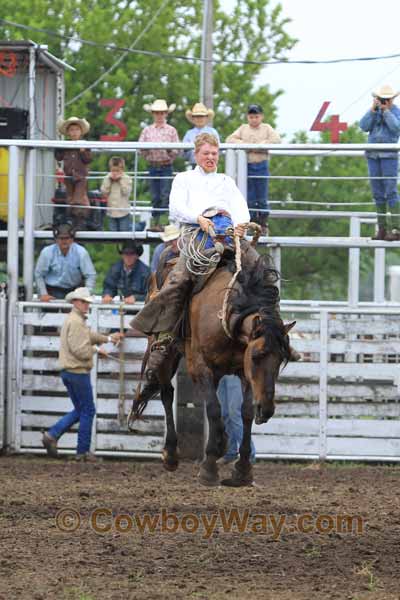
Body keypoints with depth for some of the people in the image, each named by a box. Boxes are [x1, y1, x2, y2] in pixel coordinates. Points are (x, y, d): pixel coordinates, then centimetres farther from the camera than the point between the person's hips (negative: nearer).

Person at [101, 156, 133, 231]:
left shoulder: (127, 179, -4)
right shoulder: (107, 179, 4)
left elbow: (126, 192, -16)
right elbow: (104, 191, -7)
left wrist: (121, 180, -17)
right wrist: (109, 180, -13)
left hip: (123, 213, -3)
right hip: (111, 212, 3)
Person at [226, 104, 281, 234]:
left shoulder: (266, 128, 9)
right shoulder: (243, 128, 13)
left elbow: (276, 139, -7)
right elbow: (230, 139, 3)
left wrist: (260, 145, -14)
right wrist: (244, 144, -12)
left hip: (261, 165, -1)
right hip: (247, 165, 1)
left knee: (262, 199, 2)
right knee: (249, 198, 2)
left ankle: (263, 226, 10)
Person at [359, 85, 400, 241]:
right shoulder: (374, 111, 11)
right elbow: (364, 126, -3)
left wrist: (386, 110, -15)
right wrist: (373, 109, -10)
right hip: (373, 155, 5)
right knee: (378, 193, 5)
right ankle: (382, 229, 9)